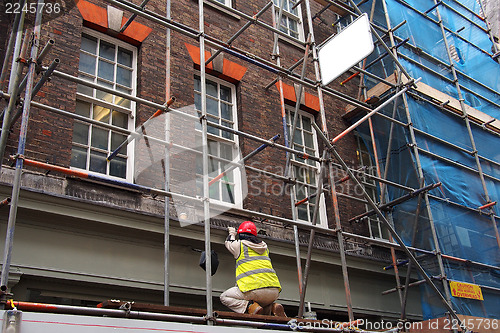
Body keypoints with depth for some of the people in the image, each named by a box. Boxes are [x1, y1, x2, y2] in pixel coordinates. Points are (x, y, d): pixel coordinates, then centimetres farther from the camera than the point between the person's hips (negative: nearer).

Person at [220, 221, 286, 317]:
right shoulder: (264, 247, 21)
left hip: (254, 289, -6)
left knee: (224, 297, 12)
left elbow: (228, 242, 31)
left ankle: (251, 307, -11)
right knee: (263, 301, 38)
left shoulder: (239, 245, 8)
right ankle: (273, 307, 3)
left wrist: (232, 233, 53)